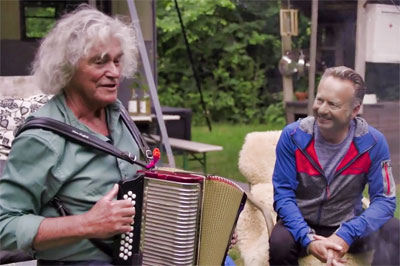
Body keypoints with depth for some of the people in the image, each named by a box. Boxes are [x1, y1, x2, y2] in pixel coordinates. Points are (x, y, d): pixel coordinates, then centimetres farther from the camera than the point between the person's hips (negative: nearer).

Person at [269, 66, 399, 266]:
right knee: (279, 243, -33)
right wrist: (307, 238, -30)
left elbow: (384, 199, -13)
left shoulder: (373, 142, -12)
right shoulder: (293, 136, -13)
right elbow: (283, 194, -13)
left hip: (347, 225, 1)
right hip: (302, 224, 0)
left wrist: (347, 234, -31)